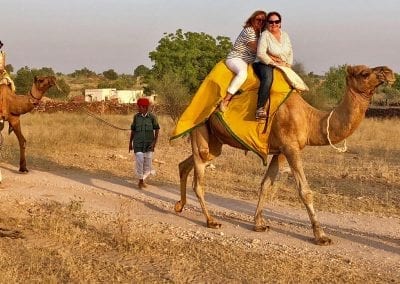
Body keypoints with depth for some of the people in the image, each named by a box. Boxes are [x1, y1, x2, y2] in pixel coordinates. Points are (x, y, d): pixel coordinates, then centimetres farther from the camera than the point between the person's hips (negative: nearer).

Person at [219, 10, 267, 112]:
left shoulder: (258, 32, 13)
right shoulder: (248, 30, -15)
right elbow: (256, 48, -20)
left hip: (246, 62, 10)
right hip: (235, 58, -10)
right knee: (243, 73, -39)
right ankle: (225, 101, -37)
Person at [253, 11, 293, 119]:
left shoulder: (285, 35, 14)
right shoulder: (265, 35, -7)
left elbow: (290, 52, 18)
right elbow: (261, 54, -18)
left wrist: (288, 64, 1)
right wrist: (275, 63, -17)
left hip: (283, 66, 8)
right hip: (264, 64, -8)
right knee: (268, 77, -39)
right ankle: (260, 109, -45)